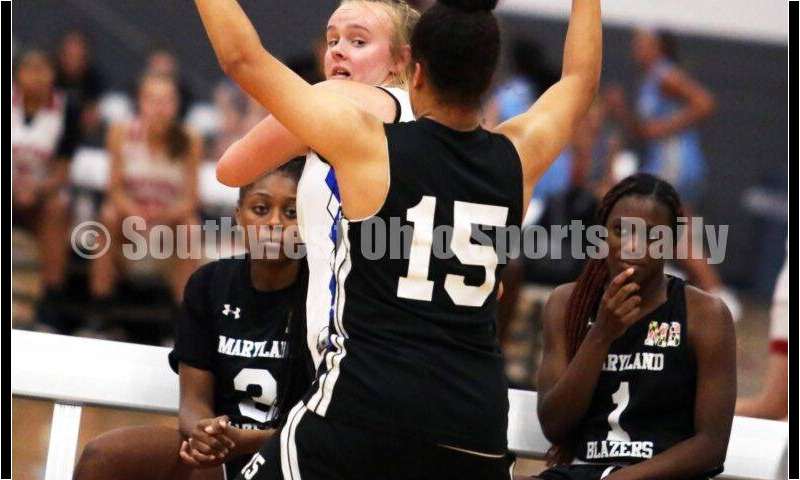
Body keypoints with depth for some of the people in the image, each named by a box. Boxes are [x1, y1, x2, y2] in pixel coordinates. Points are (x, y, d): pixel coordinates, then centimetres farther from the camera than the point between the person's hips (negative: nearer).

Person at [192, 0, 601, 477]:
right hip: (476, 419, 4)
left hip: (368, 404, -4)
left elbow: (244, 58, 1)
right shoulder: (517, 159, 7)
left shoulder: (368, 145, -5)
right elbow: (581, 78, 28)